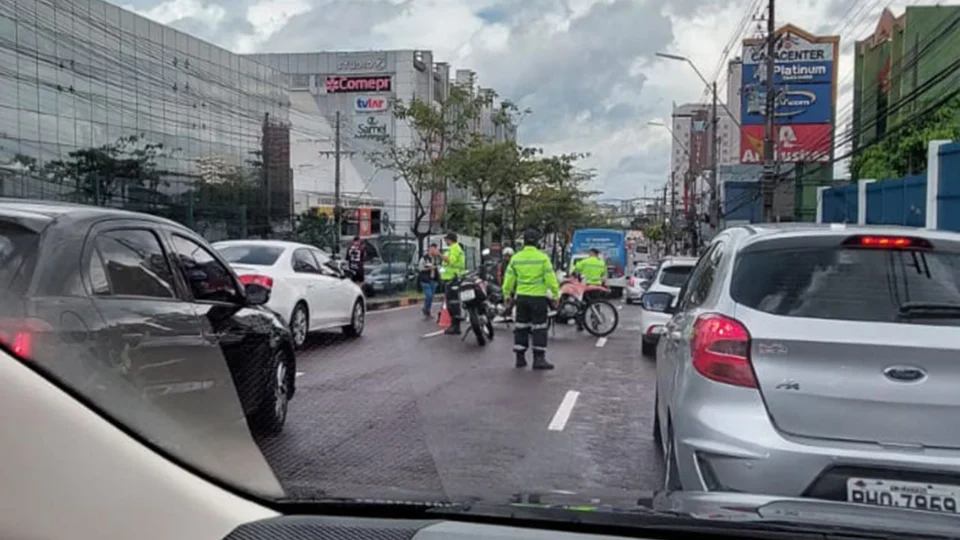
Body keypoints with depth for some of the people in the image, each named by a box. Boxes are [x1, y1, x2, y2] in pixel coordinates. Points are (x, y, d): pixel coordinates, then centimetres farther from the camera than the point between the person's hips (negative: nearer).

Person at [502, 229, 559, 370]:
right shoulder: (542, 257, -8)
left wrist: (507, 294, 17)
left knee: (521, 327, 11)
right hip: (538, 297, -4)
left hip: (521, 296, 4)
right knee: (539, 328, 1)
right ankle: (539, 358, -2)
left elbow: (509, 278, 6)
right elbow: (550, 277, -9)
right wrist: (556, 293, 0)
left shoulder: (516, 258, 2)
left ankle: (520, 358, 13)